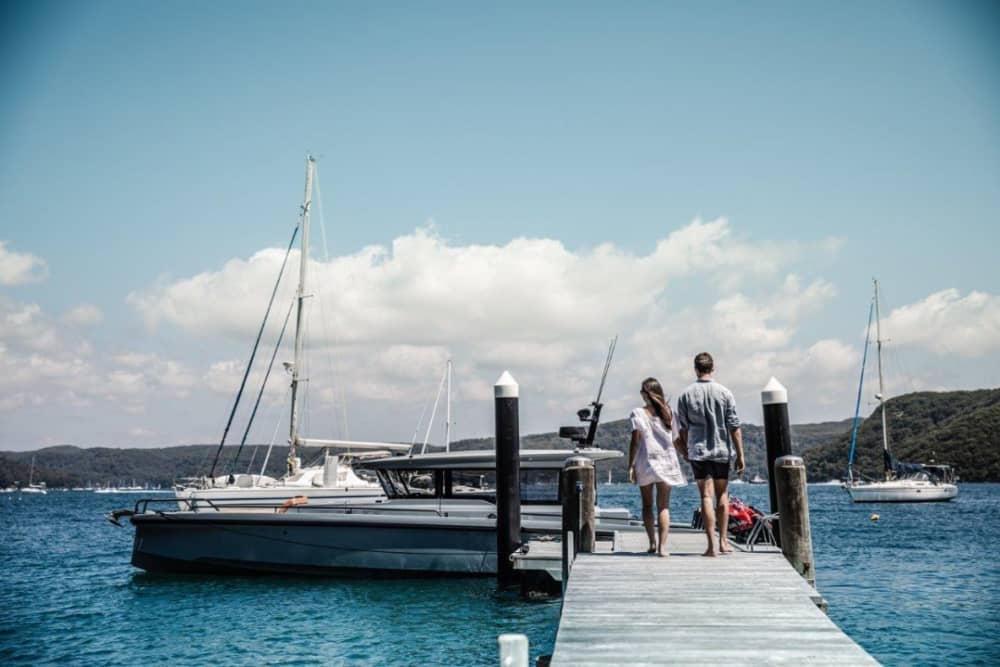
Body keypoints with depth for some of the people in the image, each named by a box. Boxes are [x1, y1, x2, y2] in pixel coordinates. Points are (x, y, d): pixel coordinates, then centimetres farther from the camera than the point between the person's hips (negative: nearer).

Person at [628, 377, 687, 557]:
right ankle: (662, 545, -12)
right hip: (666, 461, 2)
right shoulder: (667, 412, 5)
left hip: (645, 462, -1)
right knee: (663, 506, -1)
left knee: (647, 505, 13)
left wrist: (631, 465, -5)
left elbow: (635, 441, -7)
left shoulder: (638, 413, -4)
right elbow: (675, 439, 5)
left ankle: (652, 543, 12)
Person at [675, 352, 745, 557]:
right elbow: (734, 427, -3)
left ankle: (711, 545, -6)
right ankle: (723, 541, 17)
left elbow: (683, 428, 3)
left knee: (707, 497, 0)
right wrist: (740, 455, 2)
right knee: (722, 495, 14)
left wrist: (685, 451, 17)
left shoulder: (686, 395, -2)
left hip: (698, 451, 0)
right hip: (722, 450, 0)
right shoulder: (724, 393, -4)